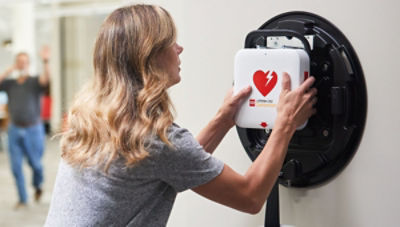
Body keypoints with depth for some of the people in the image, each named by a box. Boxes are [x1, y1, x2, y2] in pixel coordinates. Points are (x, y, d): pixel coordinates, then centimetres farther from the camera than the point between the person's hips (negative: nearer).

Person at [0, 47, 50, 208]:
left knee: (35, 163, 4)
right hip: (14, 130, 3)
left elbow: (46, 79, -25)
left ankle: (38, 185, 36)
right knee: (16, 166, 2)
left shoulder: (35, 82, -4)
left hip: (33, 130, -3)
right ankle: (22, 199, 13)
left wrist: (45, 62, -43)